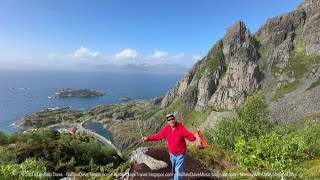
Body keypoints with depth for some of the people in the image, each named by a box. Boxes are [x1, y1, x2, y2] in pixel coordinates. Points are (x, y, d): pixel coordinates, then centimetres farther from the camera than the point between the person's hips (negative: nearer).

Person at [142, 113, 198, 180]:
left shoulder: (181, 127, -24)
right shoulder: (166, 129, -13)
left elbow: (189, 136, -27)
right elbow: (158, 136, -4)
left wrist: (195, 136, -48)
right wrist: (148, 138, -9)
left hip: (180, 154, -4)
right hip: (172, 154, 4)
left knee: (179, 171, 4)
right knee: (174, 169, 27)